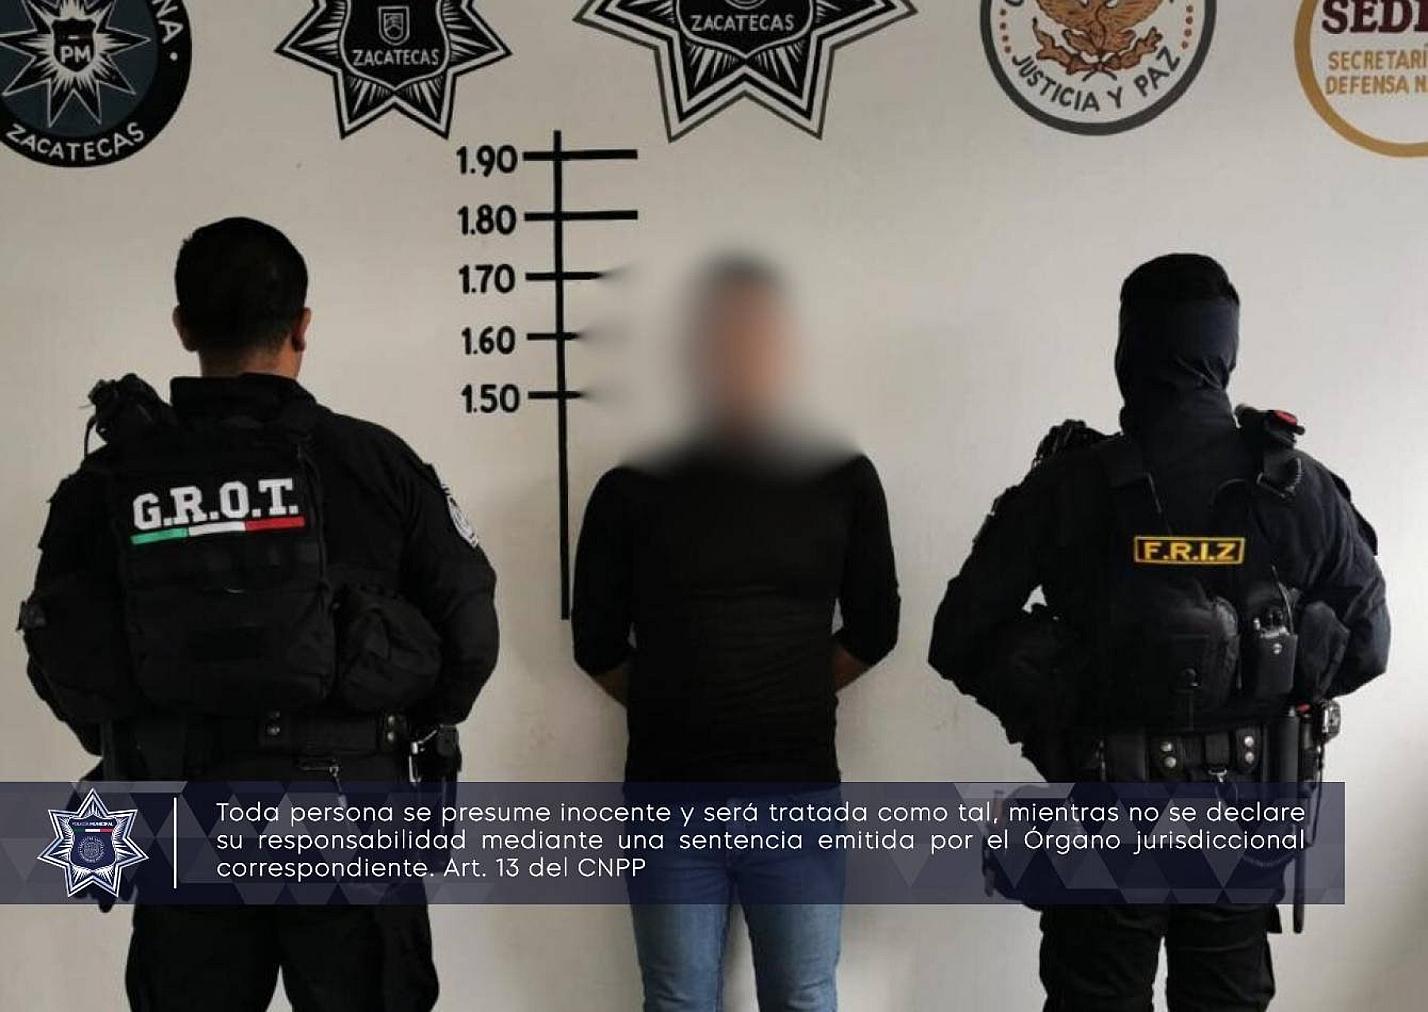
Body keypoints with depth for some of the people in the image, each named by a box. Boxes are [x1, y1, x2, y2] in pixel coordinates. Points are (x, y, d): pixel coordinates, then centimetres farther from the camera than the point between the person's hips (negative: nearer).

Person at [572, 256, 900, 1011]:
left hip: (798, 796, 0)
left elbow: (873, 628, 10)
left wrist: (796, 698, 9)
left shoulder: (842, 480, 3)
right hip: (667, 798, 0)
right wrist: (667, 706, 7)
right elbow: (597, 643, 7)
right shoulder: (632, 489, 1)